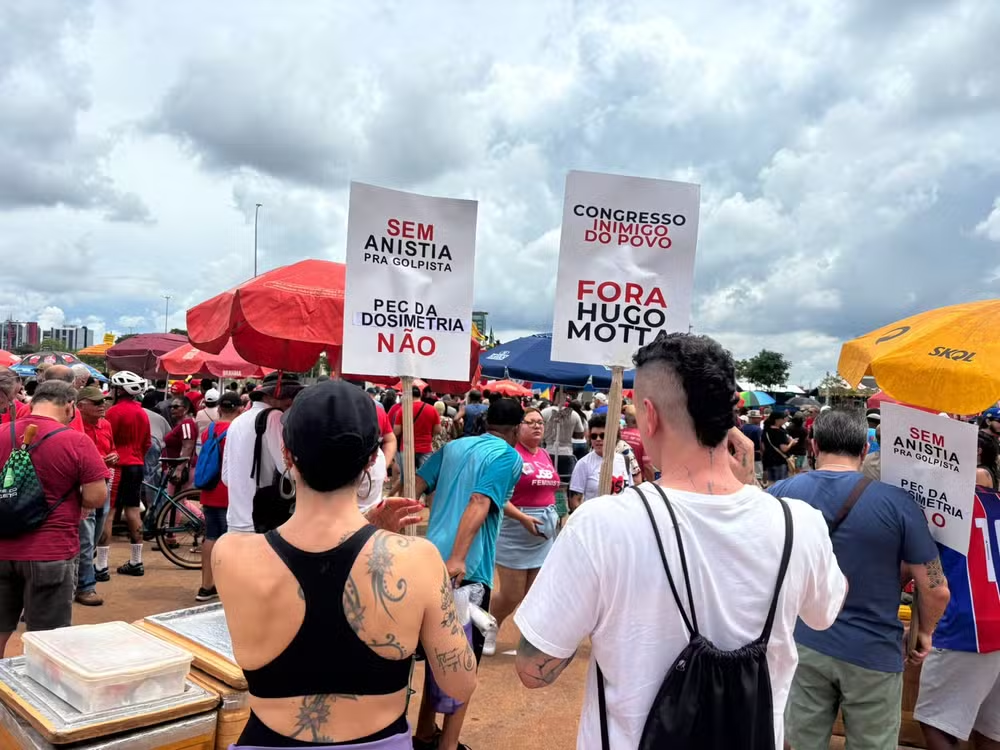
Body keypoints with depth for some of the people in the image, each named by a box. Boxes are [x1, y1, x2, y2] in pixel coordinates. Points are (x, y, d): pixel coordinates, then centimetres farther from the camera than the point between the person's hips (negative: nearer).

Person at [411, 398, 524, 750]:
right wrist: (458, 558, -28)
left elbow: (415, 487, 8)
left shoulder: (453, 447, 15)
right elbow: (480, 504, -19)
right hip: (467, 569, -6)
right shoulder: (509, 457, -4)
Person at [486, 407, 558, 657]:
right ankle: (490, 629, 30)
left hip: (545, 532, 6)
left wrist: (554, 517, 7)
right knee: (511, 595, 2)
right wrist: (523, 518, -22)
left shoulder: (545, 456, 10)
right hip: (516, 530, -6)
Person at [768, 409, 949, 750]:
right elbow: (936, 590, -8)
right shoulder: (897, 502, -12)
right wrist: (925, 633, 11)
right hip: (872, 653, -2)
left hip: (803, 644, 2)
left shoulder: (780, 493, -6)